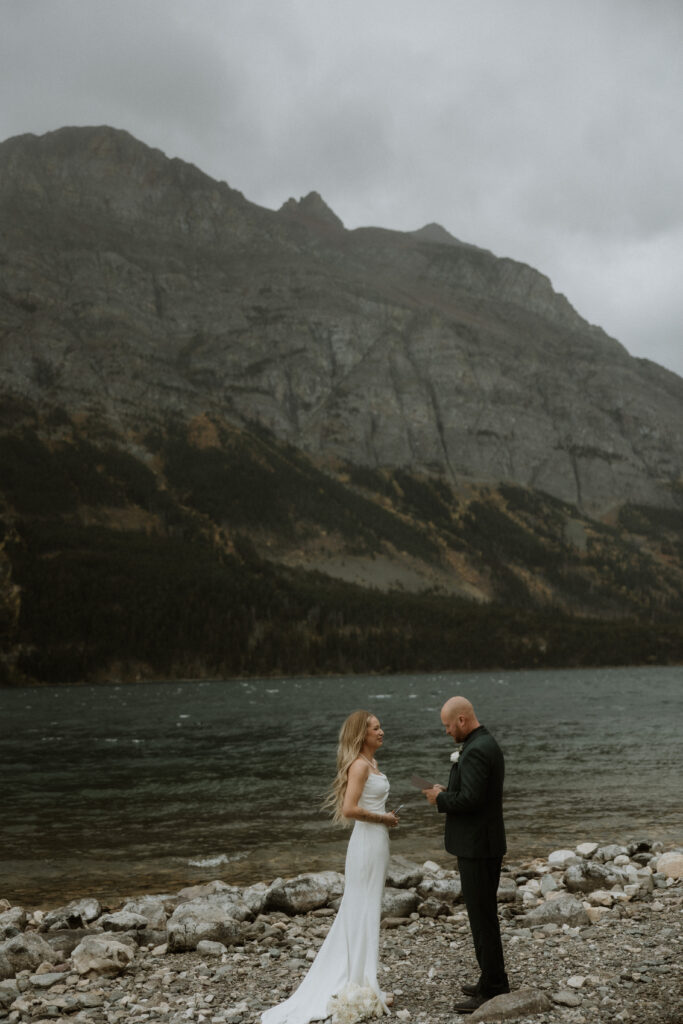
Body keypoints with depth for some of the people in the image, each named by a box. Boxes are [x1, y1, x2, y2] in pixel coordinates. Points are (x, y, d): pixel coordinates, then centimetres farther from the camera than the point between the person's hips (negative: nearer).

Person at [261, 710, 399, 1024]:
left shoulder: (371, 764, 13)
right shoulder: (359, 765, -17)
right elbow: (349, 809, -26)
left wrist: (386, 817, 8)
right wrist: (383, 817, -15)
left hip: (377, 840, 10)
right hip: (367, 841, -10)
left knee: (359, 912, 16)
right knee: (363, 912, -2)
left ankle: (341, 983, 26)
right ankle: (359, 989, 7)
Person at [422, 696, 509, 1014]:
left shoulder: (476, 751, -21)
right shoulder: (487, 744, 12)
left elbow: (470, 799, -27)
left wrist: (440, 799, -10)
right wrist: (447, 792, 8)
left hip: (477, 847, -11)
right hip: (484, 844, 11)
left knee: (482, 918, -2)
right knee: (484, 915, 18)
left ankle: (491, 991, 5)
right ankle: (493, 980, 28)